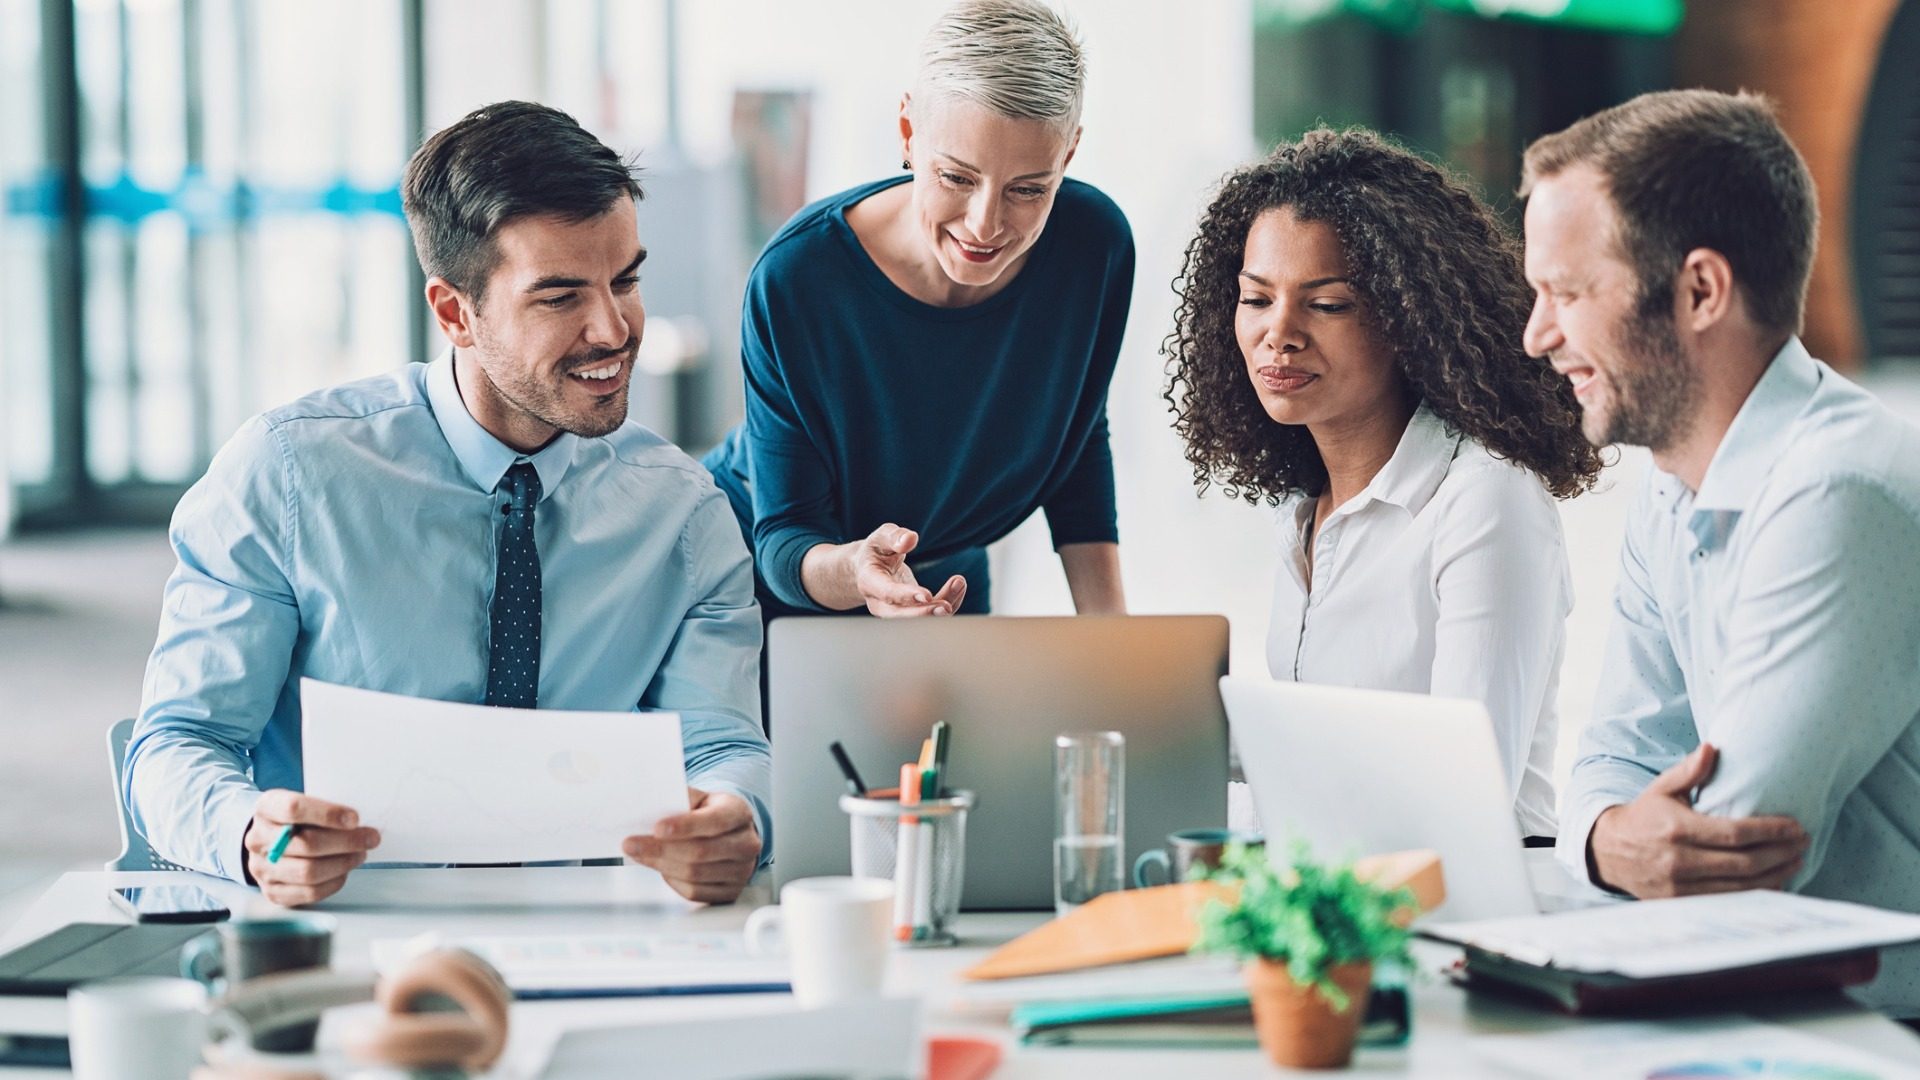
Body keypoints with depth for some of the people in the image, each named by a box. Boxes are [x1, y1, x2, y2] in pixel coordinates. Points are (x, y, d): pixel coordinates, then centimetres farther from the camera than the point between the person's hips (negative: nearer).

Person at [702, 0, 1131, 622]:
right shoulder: (795, 277, -32)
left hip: (945, 587, 3)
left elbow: (1077, 446, -3)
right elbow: (784, 538, -27)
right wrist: (851, 572, -49)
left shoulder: (1095, 247, -22)